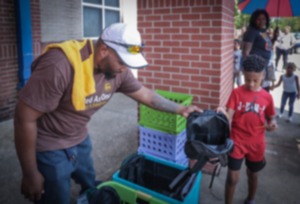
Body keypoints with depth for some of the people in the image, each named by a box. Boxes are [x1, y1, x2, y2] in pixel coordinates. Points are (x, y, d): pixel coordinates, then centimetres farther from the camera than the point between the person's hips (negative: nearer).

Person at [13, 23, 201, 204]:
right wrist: (31, 175, -20)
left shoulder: (118, 70, -12)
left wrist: (180, 109, 3)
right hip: (50, 148, -6)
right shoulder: (61, 65, -33)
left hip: (80, 140, 6)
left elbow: (145, 94, 4)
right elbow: (25, 118, -27)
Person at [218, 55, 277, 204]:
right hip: (237, 141, -3)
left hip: (256, 143, 3)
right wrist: (223, 112, -38)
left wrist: (272, 124, -12)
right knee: (233, 177, 0)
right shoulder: (237, 93, -9)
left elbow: (270, 118, 10)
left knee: (253, 174, 22)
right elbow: (229, 117, -16)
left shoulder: (267, 97, -2)